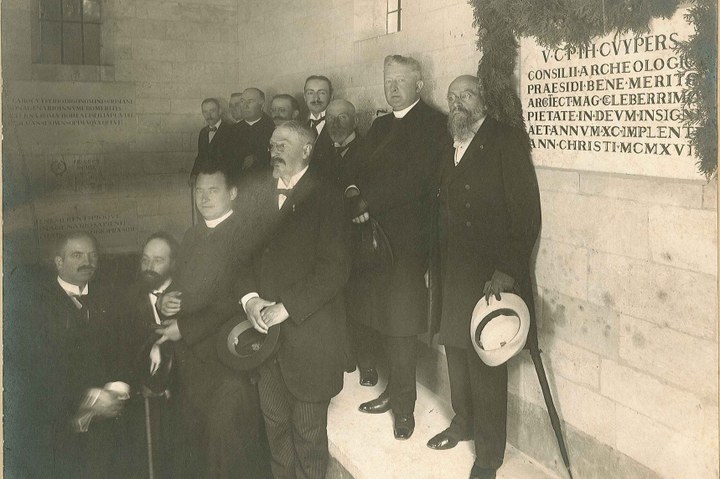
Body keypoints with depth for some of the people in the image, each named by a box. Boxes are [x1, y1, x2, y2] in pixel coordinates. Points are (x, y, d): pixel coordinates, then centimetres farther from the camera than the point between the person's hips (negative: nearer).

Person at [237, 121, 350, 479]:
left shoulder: (325, 196, -10)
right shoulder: (261, 191, 7)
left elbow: (336, 267, -16)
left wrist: (286, 307, -18)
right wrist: (249, 298, -8)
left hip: (308, 333, -5)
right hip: (265, 329, 5)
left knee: (309, 432, 8)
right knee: (275, 422, 19)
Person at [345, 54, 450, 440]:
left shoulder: (431, 122, -5)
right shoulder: (379, 126, 19)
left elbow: (416, 177, -15)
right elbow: (366, 171, 16)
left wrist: (368, 204, -17)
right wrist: (354, 191, -7)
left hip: (408, 238, -6)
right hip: (378, 234, 6)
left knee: (402, 322, -3)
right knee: (388, 321, 11)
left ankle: (404, 406, 9)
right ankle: (396, 391, 25)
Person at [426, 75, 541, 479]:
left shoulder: (506, 140, -9)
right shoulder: (449, 148, 12)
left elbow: (527, 212, -15)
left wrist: (507, 270, -21)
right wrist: (436, 266, 6)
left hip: (490, 276, -6)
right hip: (453, 275, 6)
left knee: (486, 364, 2)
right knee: (457, 353, 17)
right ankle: (463, 424, 39)